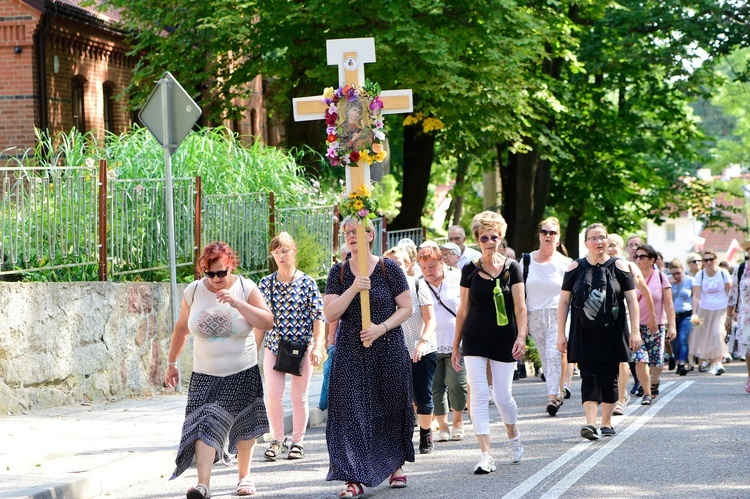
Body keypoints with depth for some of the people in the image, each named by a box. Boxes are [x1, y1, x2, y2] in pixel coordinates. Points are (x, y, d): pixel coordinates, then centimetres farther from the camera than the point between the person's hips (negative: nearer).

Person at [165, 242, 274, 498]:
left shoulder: (245, 288, -6)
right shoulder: (194, 291, -1)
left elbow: (268, 322, -16)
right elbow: (181, 328, 11)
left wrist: (237, 303, -25)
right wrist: (172, 362, 14)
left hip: (243, 373, 0)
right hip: (204, 375, 0)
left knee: (244, 427, 9)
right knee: (204, 424, -14)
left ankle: (244, 476, 29)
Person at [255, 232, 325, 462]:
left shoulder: (307, 283, -1)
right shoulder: (266, 283, 5)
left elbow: (318, 316, -3)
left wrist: (317, 346, -11)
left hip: (302, 346, -2)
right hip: (274, 347, 2)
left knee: (299, 397, 3)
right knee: (272, 394, -9)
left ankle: (297, 442, 15)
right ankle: (277, 440, 6)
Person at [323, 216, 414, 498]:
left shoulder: (388, 269, -1)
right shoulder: (339, 272, 4)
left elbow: (406, 308, -1)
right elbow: (330, 314, -4)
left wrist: (382, 328, -15)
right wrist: (353, 289, -17)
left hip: (388, 349, -1)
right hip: (350, 352, 1)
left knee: (390, 409, 7)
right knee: (351, 410, -8)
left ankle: (396, 465, 26)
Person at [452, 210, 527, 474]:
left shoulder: (511, 267, -2)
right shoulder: (470, 270, 2)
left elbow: (520, 307, -6)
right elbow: (463, 310, 7)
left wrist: (521, 336, -20)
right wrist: (455, 346, 8)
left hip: (504, 339, -1)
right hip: (474, 340, 1)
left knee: (502, 395, 0)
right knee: (478, 395, -9)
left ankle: (513, 436, 31)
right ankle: (486, 455, -9)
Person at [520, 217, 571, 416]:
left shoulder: (564, 263, -1)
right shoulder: (527, 260, 6)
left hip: (557, 315, -3)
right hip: (534, 316, 3)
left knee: (554, 355, -16)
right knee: (545, 358, 8)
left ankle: (552, 396, -21)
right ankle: (557, 394, 20)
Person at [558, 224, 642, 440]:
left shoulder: (619, 266, 3)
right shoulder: (576, 268, 5)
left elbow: (632, 300, 2)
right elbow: (564, 302, 6)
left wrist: (635, 331, -6)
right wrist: (561, 334, 0)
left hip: (612, 333, 0)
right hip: (584, 334, 0)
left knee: (609, 378, 6)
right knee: (589, 378, -10)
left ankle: (606, 422, 20)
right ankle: (591, 423, -20)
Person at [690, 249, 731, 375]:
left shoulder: (723, 273, -5)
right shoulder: (700, 275, -5)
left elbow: (729, 293, 0)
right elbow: (696, 296, -11)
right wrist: (694, 314, -22)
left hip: (721, 310, -2)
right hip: (704, 309, 2)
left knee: (718, 334, -17)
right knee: (703, 335, 7)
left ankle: (717, 363, -22)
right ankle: (703, 360, 29)